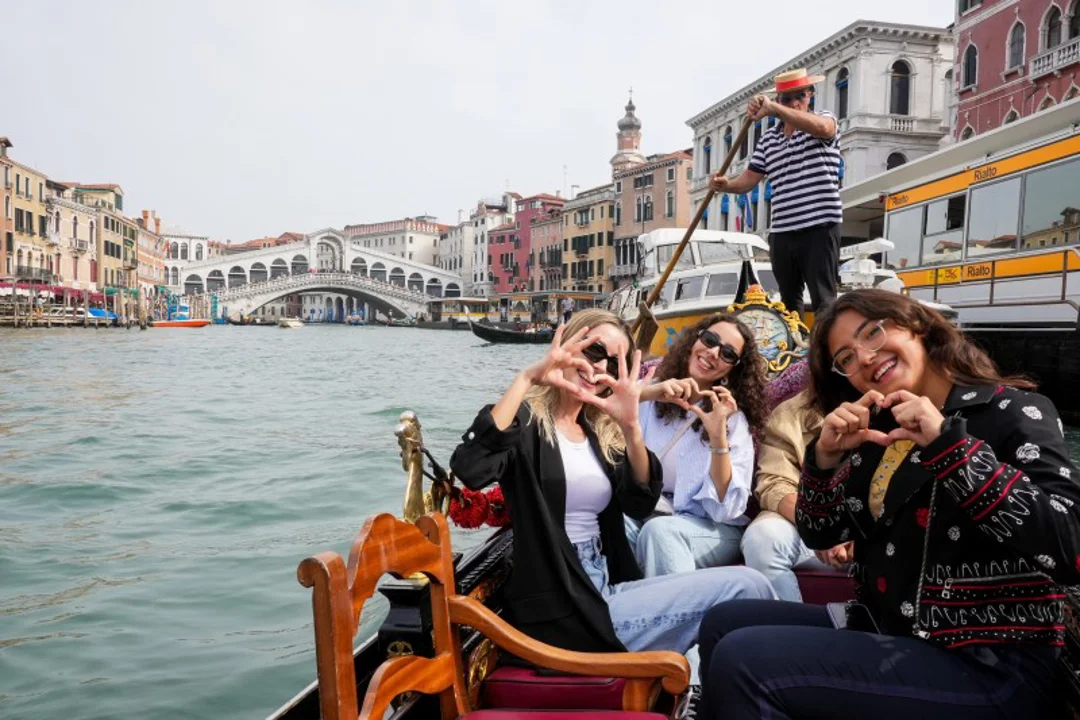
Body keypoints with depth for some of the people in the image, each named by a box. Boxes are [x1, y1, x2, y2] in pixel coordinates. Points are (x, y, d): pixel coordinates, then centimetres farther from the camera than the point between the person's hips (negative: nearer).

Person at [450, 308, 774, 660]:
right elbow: (468, 469, -27)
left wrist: (630, 426, -15)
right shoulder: (526, 419, -5)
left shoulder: (600, 433, 15)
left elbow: (641, 505, -1)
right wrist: (526, 378, -26)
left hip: (607, 593, 7)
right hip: (562, 615, -7)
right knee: (745, 588, -14)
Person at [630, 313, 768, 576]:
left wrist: (718, 436, -21)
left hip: (710, 529, -1)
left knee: (659, 530, -34)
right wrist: (643, 395, -20)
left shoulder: (733, 420, 2)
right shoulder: (648, 395, 6)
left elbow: (726, 510, -10)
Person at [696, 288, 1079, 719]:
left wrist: (950, 444, -26)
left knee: (743, 662, -19)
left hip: (992, 668, -7)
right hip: (889, 632, 7)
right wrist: (826, 456, -6)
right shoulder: (882, 431, 9)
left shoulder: (1013, 412, -9)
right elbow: (819, 535, 12)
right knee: (725, 625, 6)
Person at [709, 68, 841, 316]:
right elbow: (749, 179, 12)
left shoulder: (825, 119, 3)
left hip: (820, 228, -5)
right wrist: (727, 185, -11)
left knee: (823, 300, -7)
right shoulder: (768, 139, 16)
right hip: (781, 232, 5)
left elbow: (821, 127, -23)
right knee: (789, 302, 14)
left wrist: (772, 109, -31)